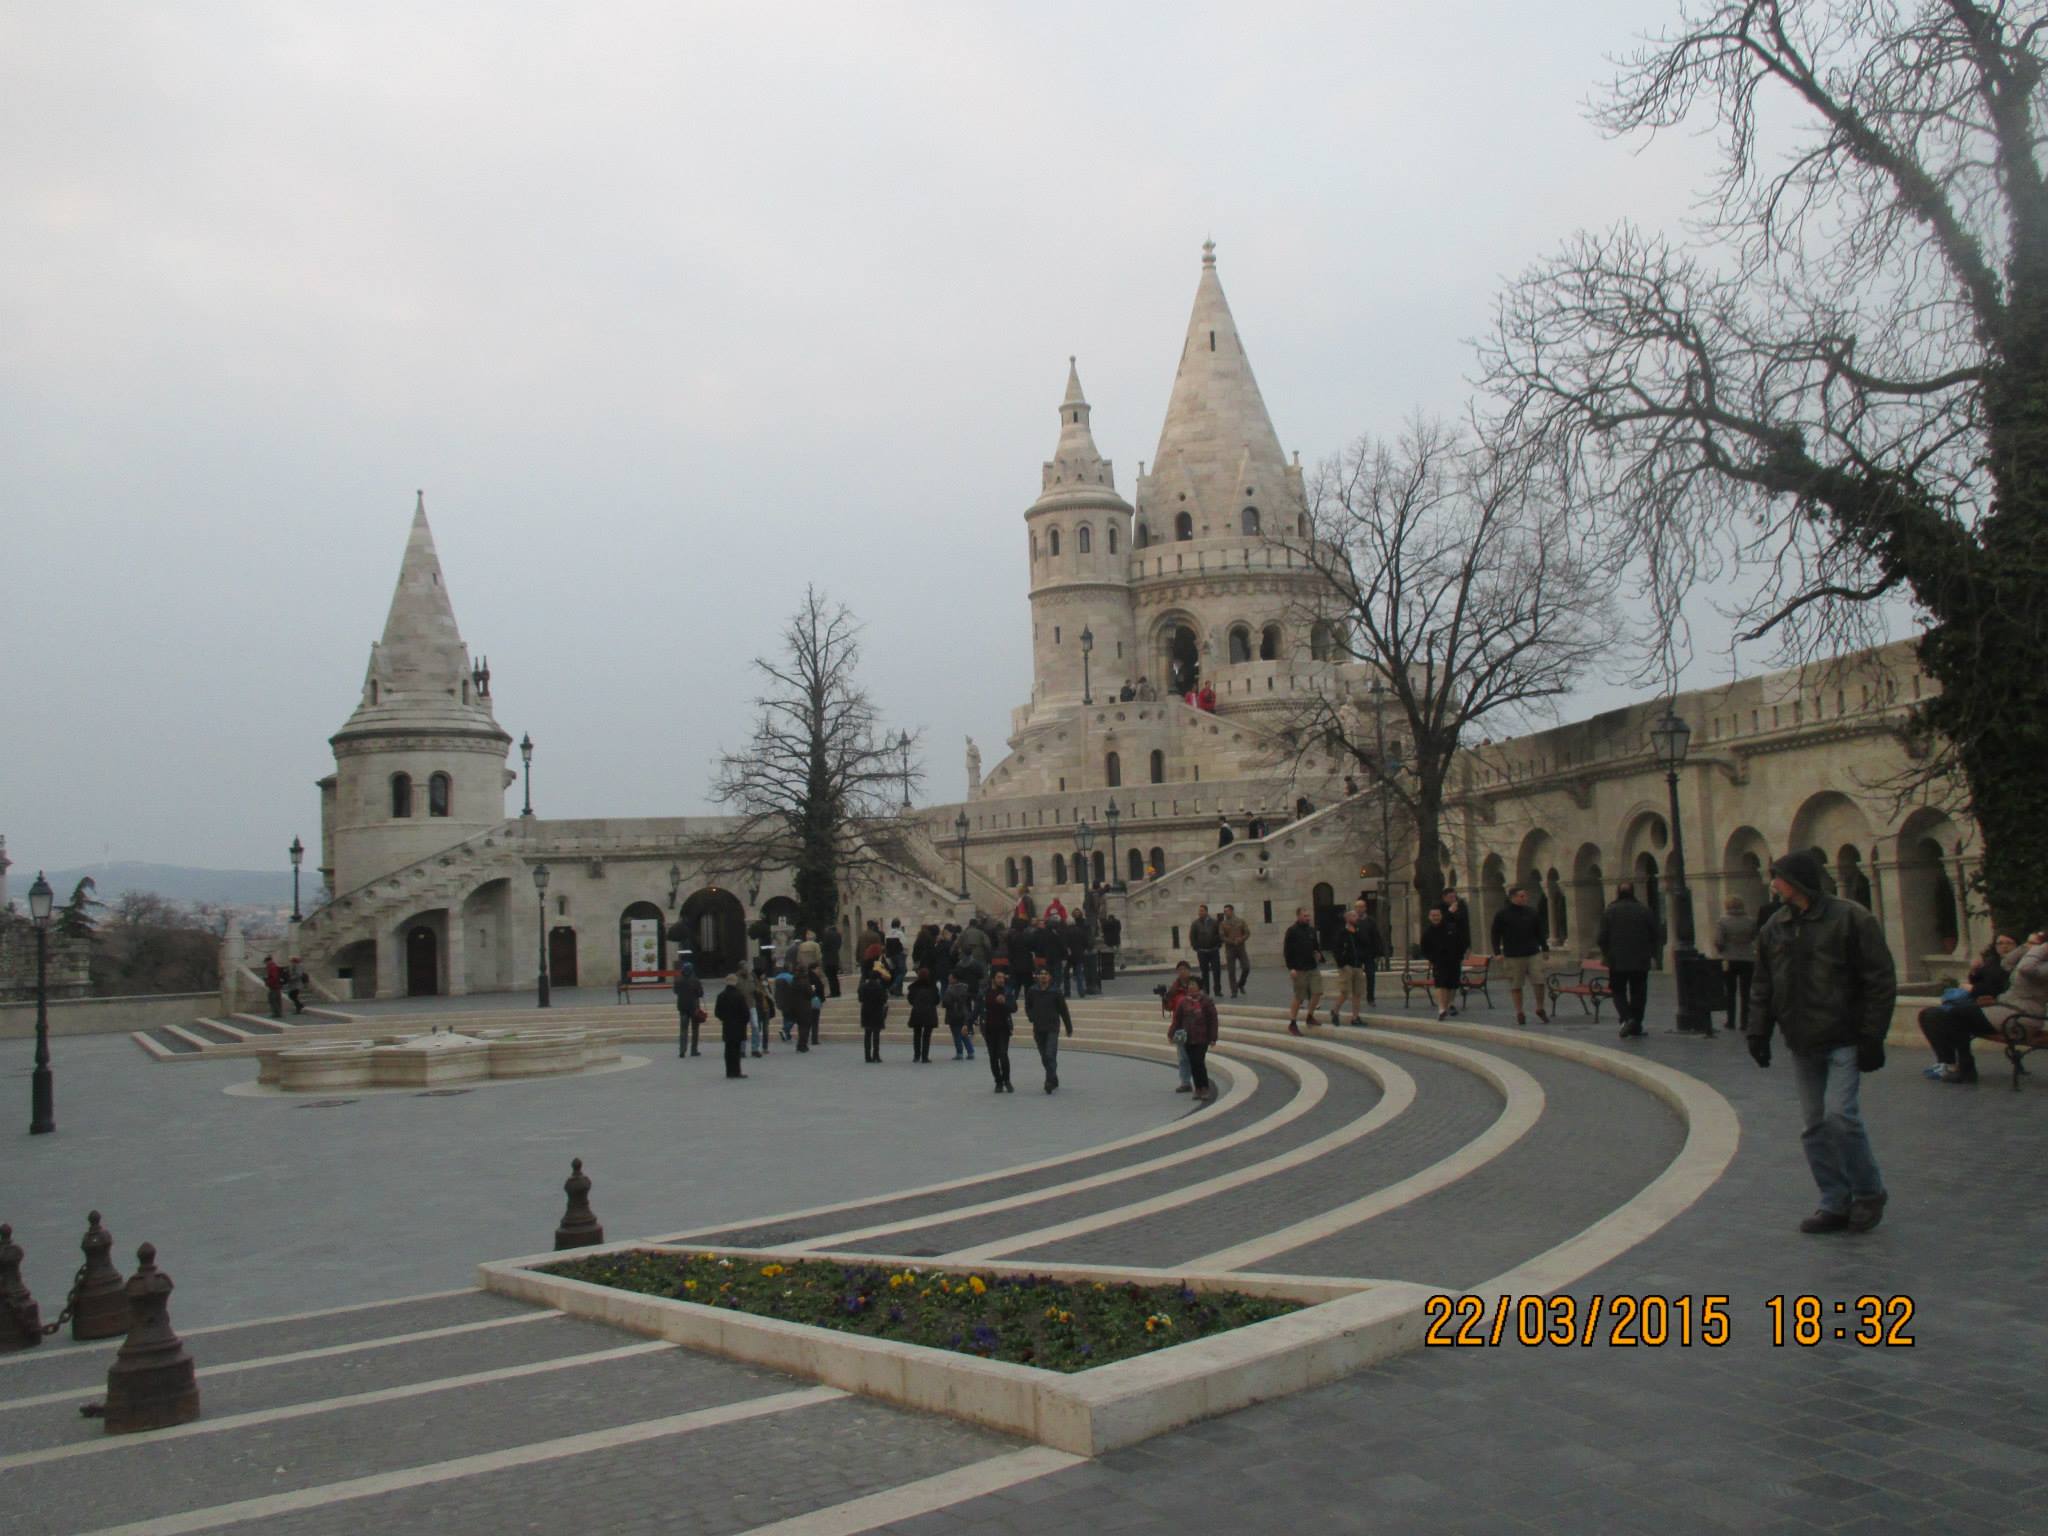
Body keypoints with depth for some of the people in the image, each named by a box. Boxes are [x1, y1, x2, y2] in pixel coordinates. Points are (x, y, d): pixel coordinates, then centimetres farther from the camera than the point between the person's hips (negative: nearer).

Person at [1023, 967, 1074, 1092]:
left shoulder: (1055, 992, -6)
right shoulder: (1032, 991, 1)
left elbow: (1063, 1010, 0)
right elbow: (1028, 1007, 13)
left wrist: (1069, 1028, 4)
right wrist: (1032, 1018, -5)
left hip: (1052, 1028, -3)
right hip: (1038, 1029, 3)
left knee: (1051, 1055, -14)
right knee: (1044, 1057, 11)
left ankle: (1050, 1081, -15)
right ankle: (1054, 1080, 26)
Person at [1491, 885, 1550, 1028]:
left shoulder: (1532, 913, 9)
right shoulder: (1502, 915, -2)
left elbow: (1540, 932, 16)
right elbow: (1496, 935, 0)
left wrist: (1545, 948, 11)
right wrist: (1497, 952, -6)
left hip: (1533, 954, 3)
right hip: (1513, 956, -3)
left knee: (1539, 982, -3)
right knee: (1516, 985, 1)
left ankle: (1540, 1010, 16)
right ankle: (1519, 1014, 11)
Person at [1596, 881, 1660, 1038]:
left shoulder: (1609, 912, -5)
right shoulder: (1644, 910, 0)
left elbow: (1602, 938, -6)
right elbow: (1654, 935, 3)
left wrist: (1606, 954, 12)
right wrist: (1652, 953, 17)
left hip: (1617, 961, -2)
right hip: (1640, 961, 2)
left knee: (1619, 992, 9)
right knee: (1638, 993, 10)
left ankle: (1627, 1018, -15)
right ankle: (1636, 1028, 12)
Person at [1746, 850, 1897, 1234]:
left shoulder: (1850, 918, -7)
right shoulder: (1775, 928, 10)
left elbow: (1880, 981, -8)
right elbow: (1762, 986, 16)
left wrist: (1872, 1037, -12)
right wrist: (1758, 1031, 8)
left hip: (1843, 1040, -6)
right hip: (1802, 1044, 6)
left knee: (1839, 1113, -15)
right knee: (1814, 1126, 6)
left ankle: (1869, 1193, 6)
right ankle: (1836, 1204, 15)